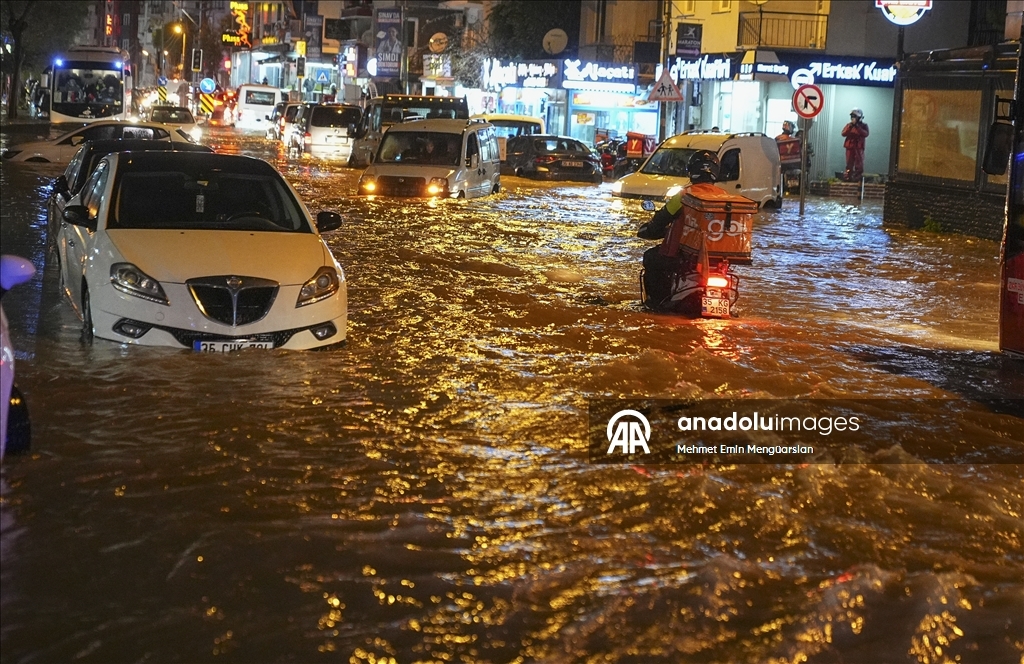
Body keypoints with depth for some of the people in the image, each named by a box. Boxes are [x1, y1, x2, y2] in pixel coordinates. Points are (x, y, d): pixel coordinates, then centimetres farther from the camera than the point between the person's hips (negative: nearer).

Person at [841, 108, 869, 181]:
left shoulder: (864, 125, 3)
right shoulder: (849, 125, 10)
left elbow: (865, 134, -15)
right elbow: (843, 133, -3)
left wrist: (857, 127, -20)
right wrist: (850, 127, -16)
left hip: (859, 147, -2)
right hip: (850, 146, 2)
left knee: (859, 163, -4)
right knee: (849, 163, 5)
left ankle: (858, 177, -2)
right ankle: (848, 176, 9)